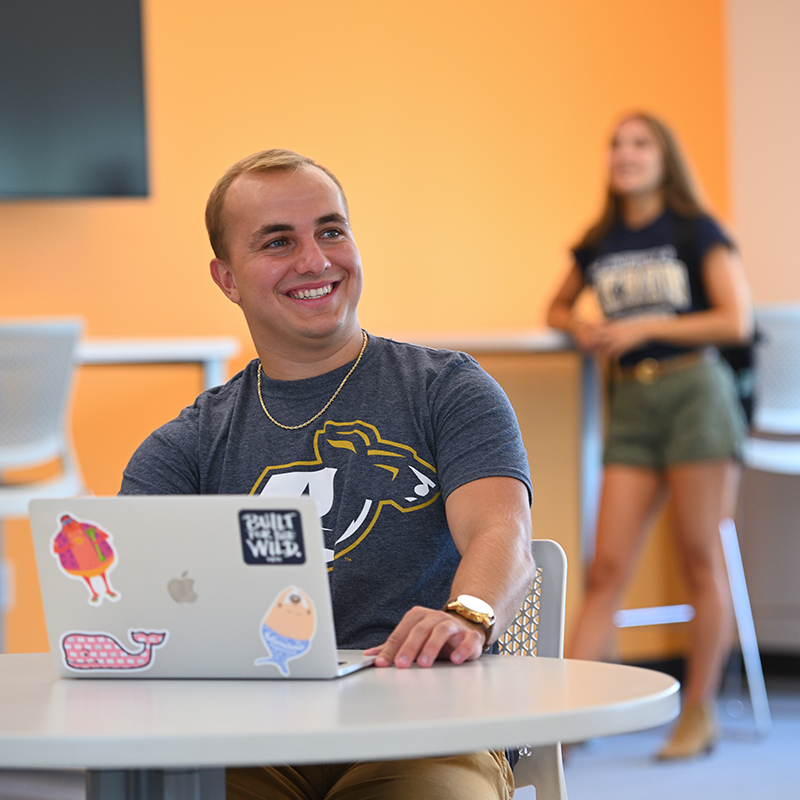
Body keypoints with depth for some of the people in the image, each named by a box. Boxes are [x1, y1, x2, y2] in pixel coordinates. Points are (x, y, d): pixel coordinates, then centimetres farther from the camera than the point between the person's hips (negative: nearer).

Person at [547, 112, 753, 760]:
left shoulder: (695, 231, 1)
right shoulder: (598, 245, 14)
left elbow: (737, 320, -7)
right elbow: (558, 308, 29)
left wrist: (647, 327, -10)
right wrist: (581, 327, 5)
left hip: (695, 390, -4)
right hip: (632, 402, 4)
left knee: (702, 559, 0)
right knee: (608, 567, -3)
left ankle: (699, 713, 9)